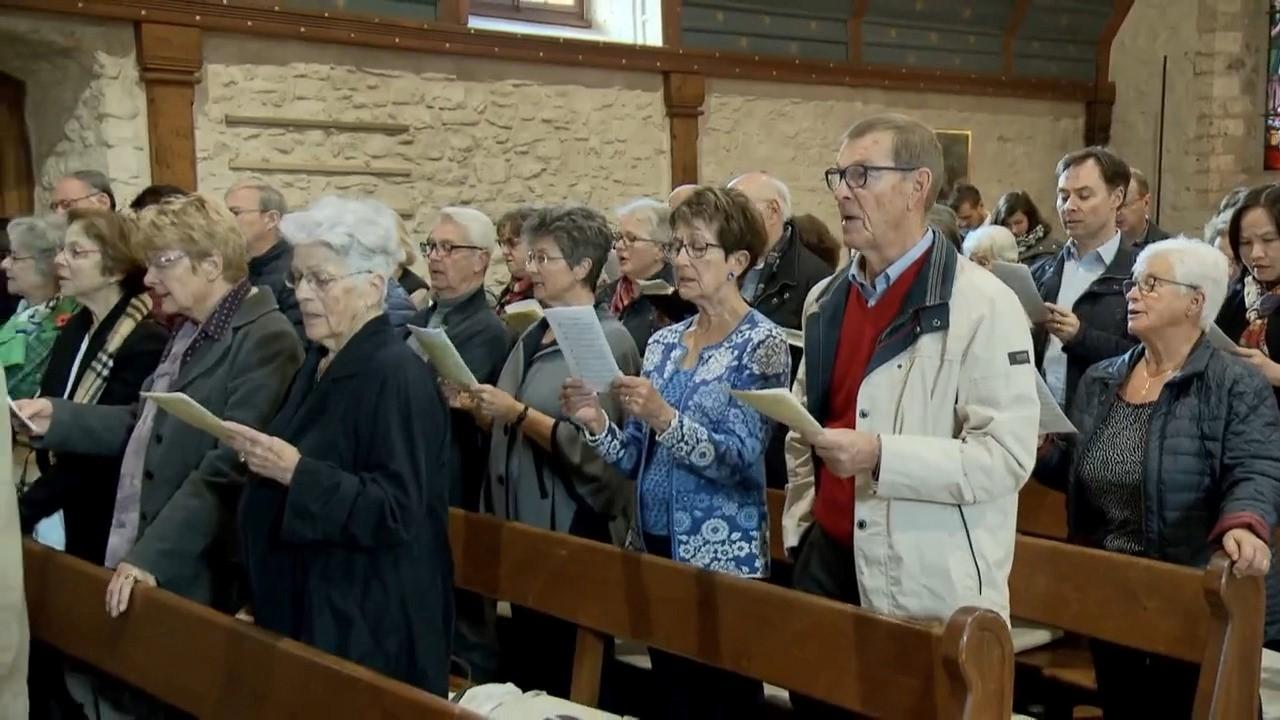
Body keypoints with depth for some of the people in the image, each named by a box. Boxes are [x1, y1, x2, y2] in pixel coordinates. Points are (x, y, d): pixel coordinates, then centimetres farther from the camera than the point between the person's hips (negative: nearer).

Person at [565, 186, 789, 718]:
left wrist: (663, 417, -29)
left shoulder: (761, 343, -9)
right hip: (655, 545, 7)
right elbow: (637, 459, 9)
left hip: (723, 555, -6)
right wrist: (595, 422, -10)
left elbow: (740, 460, -17)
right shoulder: (664, 342, 9)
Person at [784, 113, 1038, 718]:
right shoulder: (825, 300, 11)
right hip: (827, 564, 6)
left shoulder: (982, 305, -11)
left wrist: (880, 457, -26)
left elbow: (1007, 456, -18)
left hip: (931, 589, -6)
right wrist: (800, 527, 12)